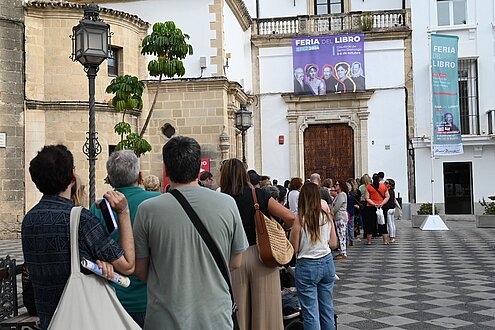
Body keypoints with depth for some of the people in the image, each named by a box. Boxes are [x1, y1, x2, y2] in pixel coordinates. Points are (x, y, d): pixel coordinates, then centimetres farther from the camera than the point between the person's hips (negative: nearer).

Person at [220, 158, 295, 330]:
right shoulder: (258, 194, -2)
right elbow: (290, 217, -7)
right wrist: (282, 229, 12)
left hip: (235, 258, 1)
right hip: (261, 254, -1)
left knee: (239, 310, 11)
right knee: (265, 308, 7)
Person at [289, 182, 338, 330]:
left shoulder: (299, 220, -13)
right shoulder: (327, 217, -1)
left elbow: (293, 249, -8)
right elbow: (333, 244, 6)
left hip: (307, 266, -5)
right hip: (327, 263, 5)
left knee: (310, 312, 1)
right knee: (327, 308, 14)